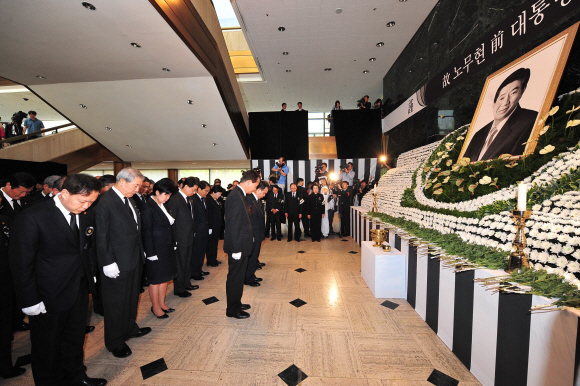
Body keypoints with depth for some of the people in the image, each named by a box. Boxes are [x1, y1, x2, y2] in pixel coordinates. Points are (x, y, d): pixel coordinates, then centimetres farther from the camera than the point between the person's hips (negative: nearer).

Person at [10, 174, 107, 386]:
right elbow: (21, 263, -15)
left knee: (75, 338, 24)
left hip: (80, 289, 5)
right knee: (48, 346, 18)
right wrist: (30, 301, -12)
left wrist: (90, 276, 3)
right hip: (50, 296, -5)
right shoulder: (32, 217, -20)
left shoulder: (85, 213, -4)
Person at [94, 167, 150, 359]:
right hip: (117, 264, -8)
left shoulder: (129, 199, 7)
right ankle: (115, 342, 32)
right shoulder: (105, 202, -19)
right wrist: (108, 263, -18)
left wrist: (141, 251, 10)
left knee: (132, 298, 24)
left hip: (134, 260, 8)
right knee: (116, 304, 12)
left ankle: (130, 328, 45)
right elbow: (101, 237, -18)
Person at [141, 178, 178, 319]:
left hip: (167, 248, 8)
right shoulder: (148, 207, -15)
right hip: (156, 248, -8)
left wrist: (173, 244, 9)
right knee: (156, 279, 8)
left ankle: (162, 303, 33)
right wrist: (151, 253, -16)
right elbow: (146, 232, -16)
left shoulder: (163, 205, 8)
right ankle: (156, 307, 24)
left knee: (165, 276, 17)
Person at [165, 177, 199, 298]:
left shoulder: (188, 199, 7)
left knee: (187, 262, 21)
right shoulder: (174, 200, -18)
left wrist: (192, 235, 11)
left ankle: (186, 283, 38)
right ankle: (178, 289, 23)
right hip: (180, 239, -8)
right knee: (180, 264, 6)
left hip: (188, 238, 8)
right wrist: (173, 240, -15)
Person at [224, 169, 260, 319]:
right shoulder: (236, 197, -22)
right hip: (238, 246, -10)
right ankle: (232, 310, 24)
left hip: (241, 246, 10)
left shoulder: (239, 195, 10)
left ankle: (236, 303, 38)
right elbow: (233, 225, -25)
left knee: (238, 277, 21)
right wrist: (236, 249, -21)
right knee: (235, 278, 7)